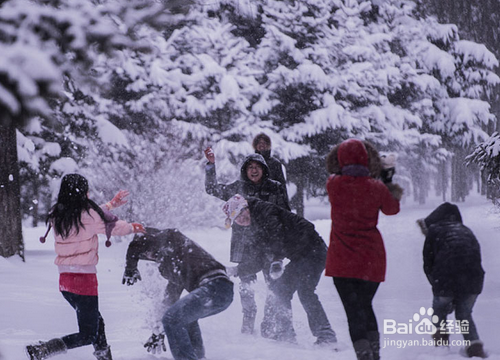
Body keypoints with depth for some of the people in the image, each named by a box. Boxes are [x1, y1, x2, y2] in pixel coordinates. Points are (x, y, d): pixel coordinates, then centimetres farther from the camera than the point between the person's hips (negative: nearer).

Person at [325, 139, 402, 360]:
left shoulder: (334, 184, -7)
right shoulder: (377, 188, -6)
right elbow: (392, 209, 13)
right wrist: (388, 184, 25)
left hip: (342, 259, -2)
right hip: (372, 258, 2)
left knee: (354, 311, -1)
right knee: (365, 304, 22)